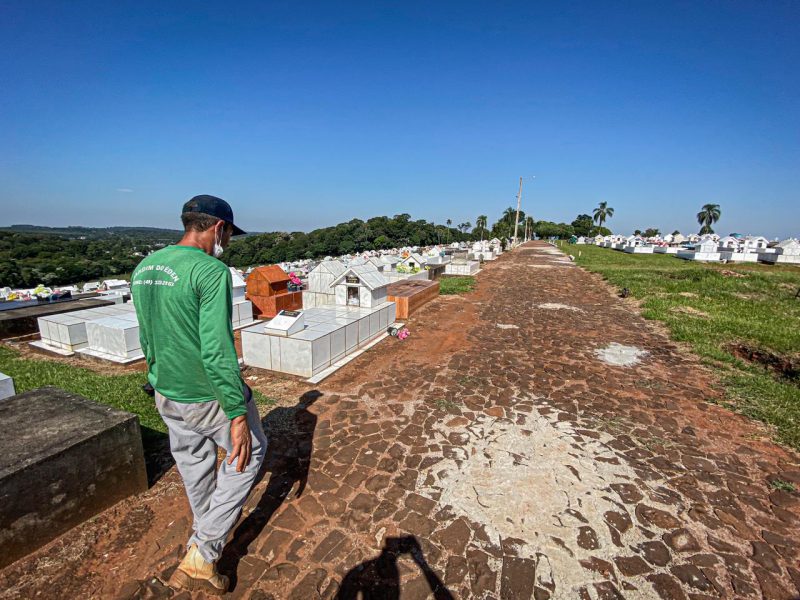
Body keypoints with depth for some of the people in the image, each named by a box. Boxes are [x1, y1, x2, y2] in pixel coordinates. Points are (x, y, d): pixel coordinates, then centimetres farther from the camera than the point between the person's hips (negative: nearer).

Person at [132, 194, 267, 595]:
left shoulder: (143, 269, 3)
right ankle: (200, 557, 20)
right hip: (209, 397, -7)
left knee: (194, 465, 26)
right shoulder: (211, 271, -24)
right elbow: (217, 351, -28)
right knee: (249, 451, 17)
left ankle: (206, 535, 52)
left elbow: (147, 339, 12)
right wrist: (238, 416, -21)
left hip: (166, 396, 8)